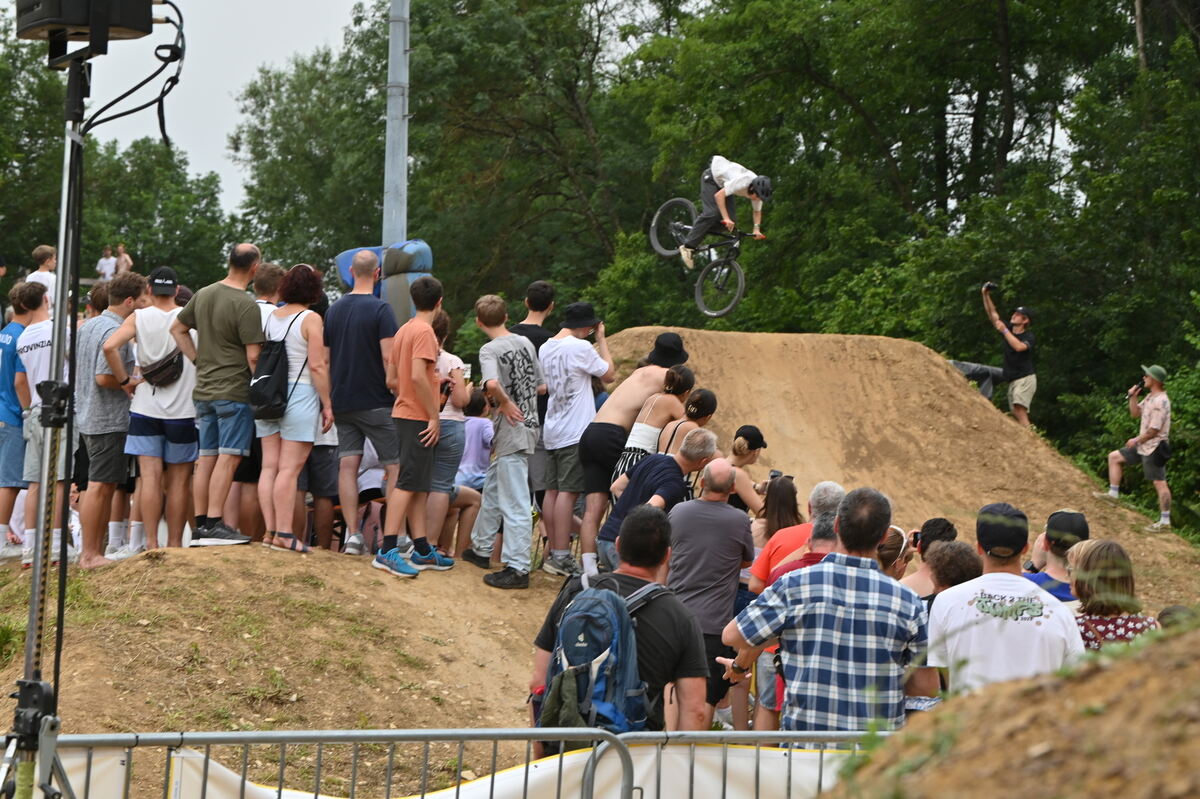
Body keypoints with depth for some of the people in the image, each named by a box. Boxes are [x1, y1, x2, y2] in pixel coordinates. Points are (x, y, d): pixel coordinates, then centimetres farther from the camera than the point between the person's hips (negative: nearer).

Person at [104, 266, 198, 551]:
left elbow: (110, 346, -13)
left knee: (150, 478, -2)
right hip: (184, 409, 0)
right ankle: (174, 545, 8)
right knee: (178, 481, 6)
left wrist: (125, 380, -3)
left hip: (145, 408, 0)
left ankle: (151, 543, -10)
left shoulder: (139, 317, 0)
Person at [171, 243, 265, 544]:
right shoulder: (246, 306, -14)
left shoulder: (203, 295, 10)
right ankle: (214, 524, -12)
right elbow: (253, 355, -16)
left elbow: (177, 329, 21)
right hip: (235, 390, -8)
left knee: (206, 458, 10)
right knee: (228, 457, -7)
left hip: (204, 390, 8)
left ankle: (200, 525, 11)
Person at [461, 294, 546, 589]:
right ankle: (481, 549, 35)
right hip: (530, 425, 9)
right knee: (492, 489, 22)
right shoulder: (525, 343, 9)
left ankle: (517, 568, -9)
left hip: (512, 430, -9)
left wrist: (505, 402, -17)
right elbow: (542, 386, 14)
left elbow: (491, 383, -34)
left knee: (514, 501, -8)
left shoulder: (490, 350, -14)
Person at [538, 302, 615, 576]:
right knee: (568, 492, -8)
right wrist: (602, 339, 6)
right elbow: (609, 374, -2)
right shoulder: (580, 348, -12)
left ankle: (554, 552, 13)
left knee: (552, 491, 9)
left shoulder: (545, 348, 11)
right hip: (575, 432, -8)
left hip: (551, 432, 8)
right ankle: (561, 556, -11)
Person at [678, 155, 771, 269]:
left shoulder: (758, 191, -16)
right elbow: (719, 195, -40)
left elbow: (757, 211, 1)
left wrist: (757, 229, -14)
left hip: (723, 182, 7)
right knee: (712, 213, -24)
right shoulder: (741, 182, -40)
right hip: (711, 177, -7)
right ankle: (688, 247, -22)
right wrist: (726, 218, -43)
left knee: (731, 219, -10)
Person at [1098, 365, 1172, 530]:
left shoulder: (1160, 401, -21)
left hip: (1154, 448, -11)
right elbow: (1135, 413, 20)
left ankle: (1165, 521, -5)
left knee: (1159, 483, -7)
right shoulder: (1150, 397, 10)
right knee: (1114, 457, 16)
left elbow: (1154, 430, -23)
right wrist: (1133, 397, 4)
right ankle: (1113, 493, 20)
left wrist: (1136, 440, -11)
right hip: (1143, 445, 11)